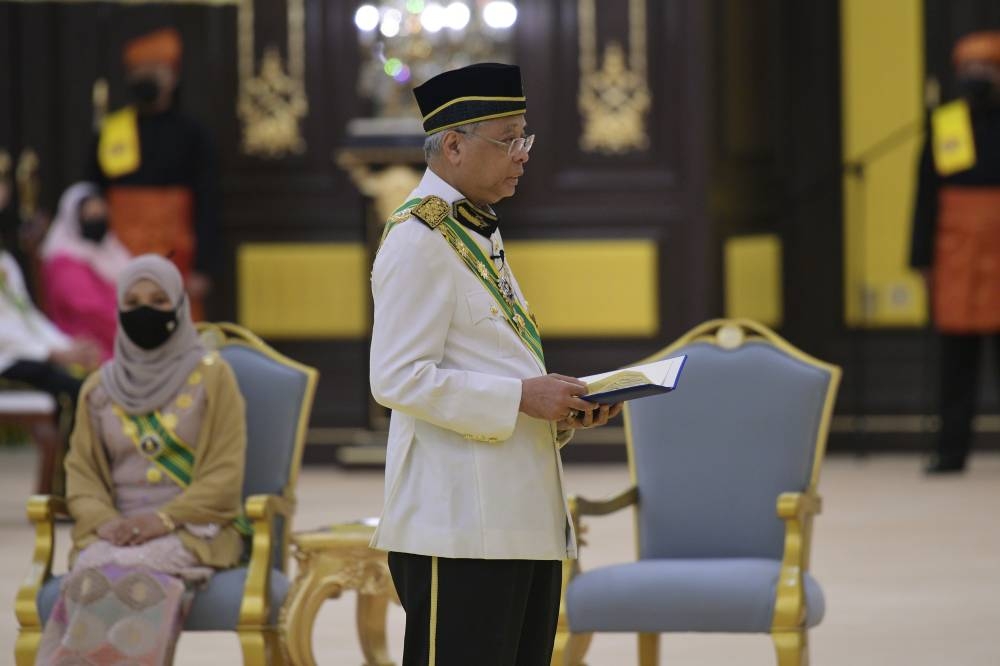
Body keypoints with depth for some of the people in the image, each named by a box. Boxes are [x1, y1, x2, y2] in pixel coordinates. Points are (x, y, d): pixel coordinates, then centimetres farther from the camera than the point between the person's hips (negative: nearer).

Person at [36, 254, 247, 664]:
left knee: (139, 576, -36)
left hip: (194, 527, -3)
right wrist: (105, 522, -10)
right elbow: (81, 474, 12)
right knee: (93, 576, -33)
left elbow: (225, 476, -1)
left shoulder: (212, 377, 6)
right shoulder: (98, 389, 16)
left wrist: (163, 519, -15)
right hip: (117, 530, 3)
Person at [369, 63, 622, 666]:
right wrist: (522, 397, -20)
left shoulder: (482, 232, 19)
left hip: (524, 519, 10)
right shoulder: (418, 238, -11)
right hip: (461, 523, -10)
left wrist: (565, 405, 7)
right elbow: (399, 379, -18)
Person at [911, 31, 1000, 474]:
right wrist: (923, 259, 3)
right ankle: (951, 450, 7)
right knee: (956, 365, 3)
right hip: (955, 269, 1)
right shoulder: (942, 129, 6)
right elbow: (926, 199, 7)